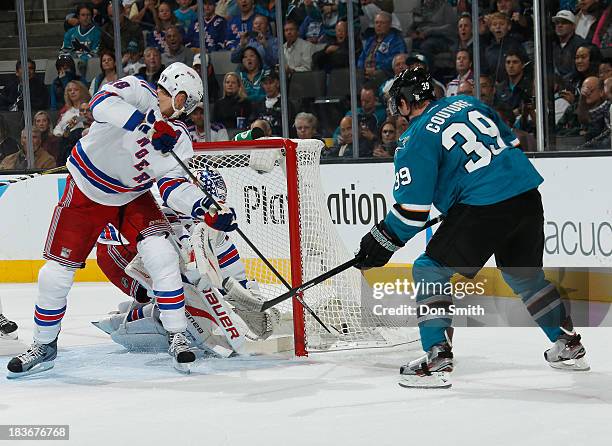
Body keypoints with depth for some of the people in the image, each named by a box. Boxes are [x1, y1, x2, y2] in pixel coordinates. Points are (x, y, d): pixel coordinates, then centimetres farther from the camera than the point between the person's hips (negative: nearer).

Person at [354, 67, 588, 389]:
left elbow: (412, 207, -5)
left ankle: (437, 359, -5)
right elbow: (511, 142, 24)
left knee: (430, 271, 4)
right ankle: (568, 347, 34)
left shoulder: (416, 139, -2)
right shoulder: (467, 103, 17)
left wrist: (382, 241, 6)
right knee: (524, 275, 27)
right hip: (528, 198, 7)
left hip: (482, 208, -7)